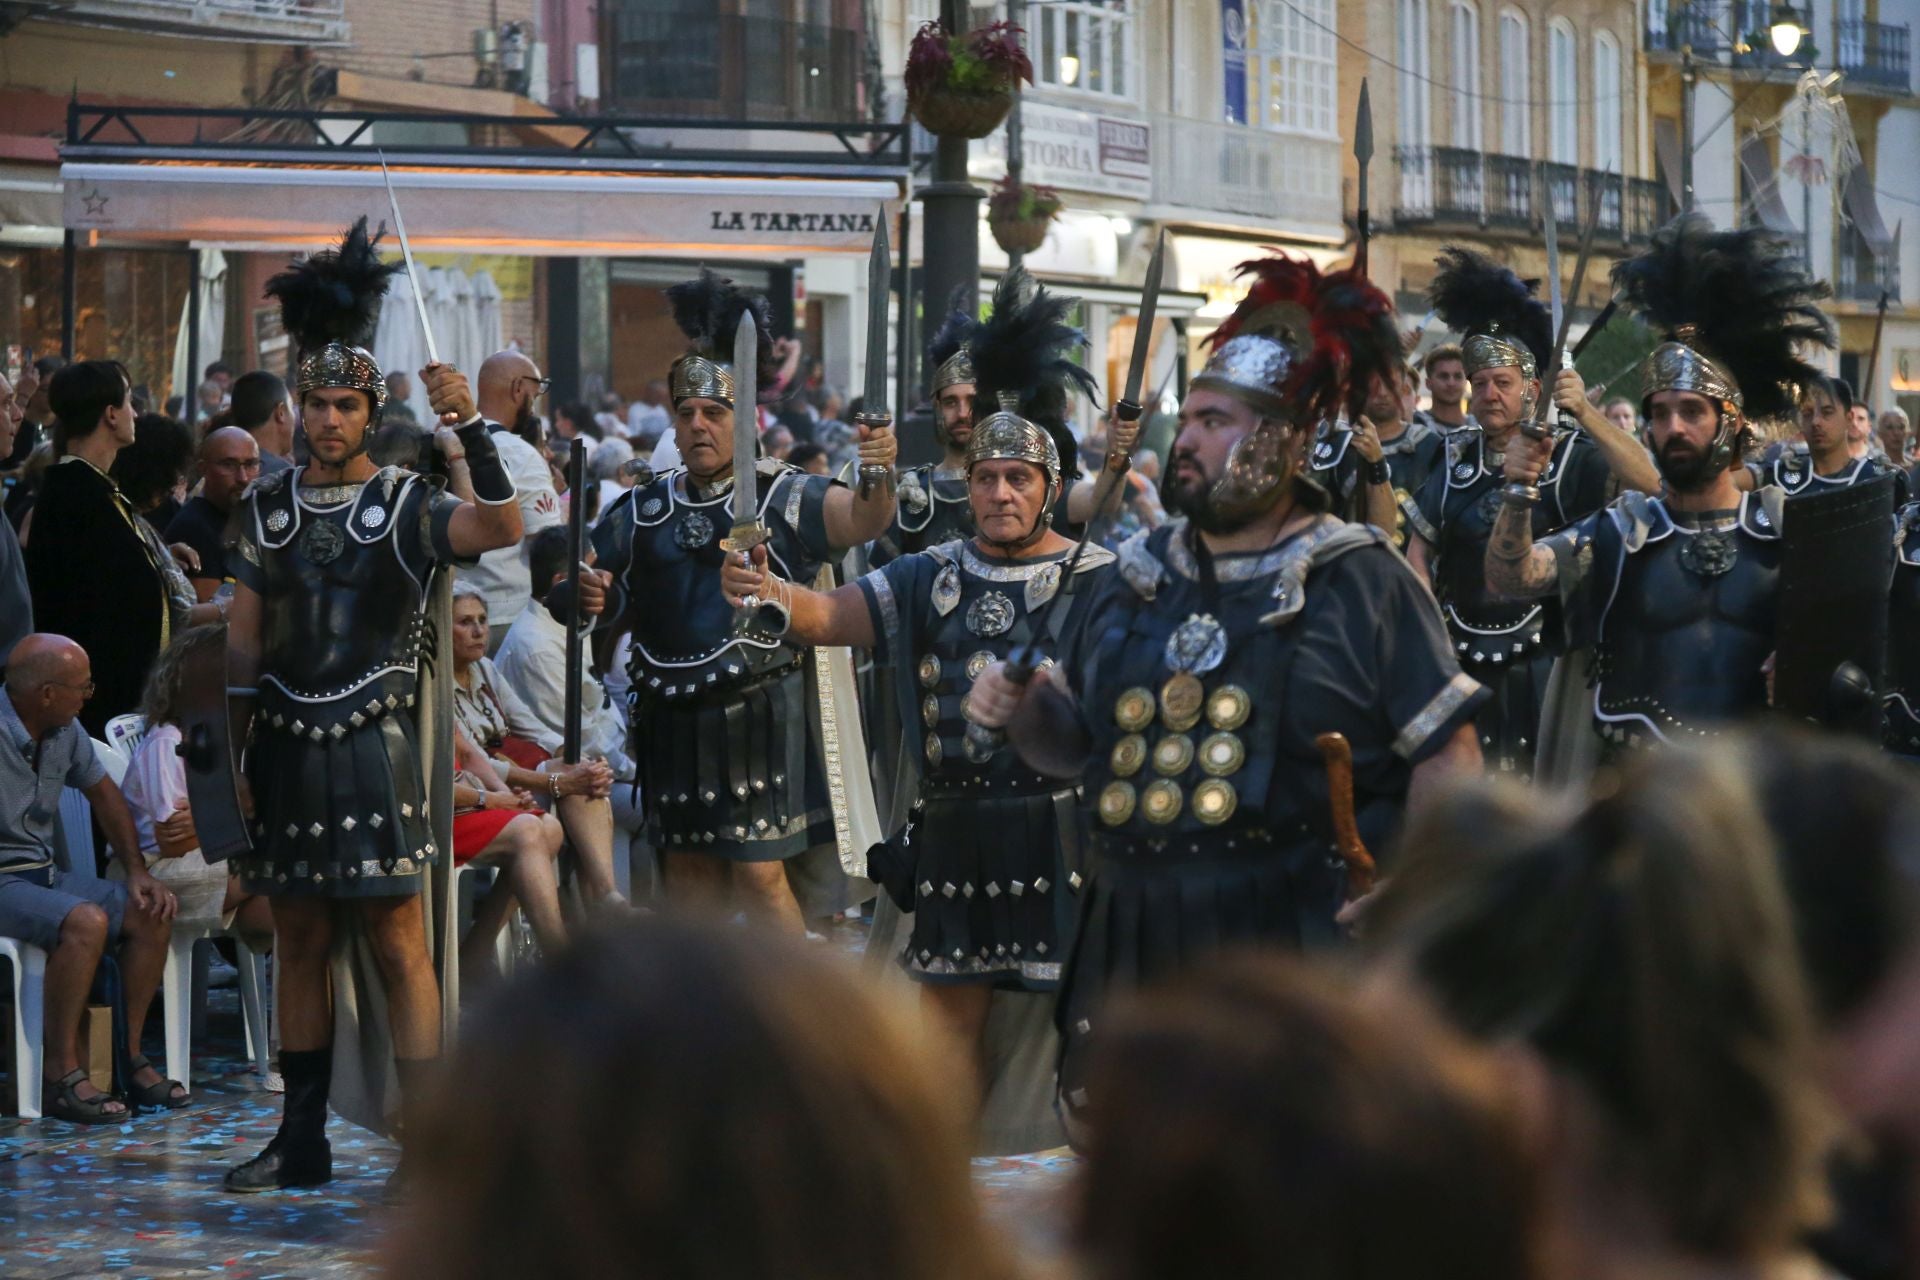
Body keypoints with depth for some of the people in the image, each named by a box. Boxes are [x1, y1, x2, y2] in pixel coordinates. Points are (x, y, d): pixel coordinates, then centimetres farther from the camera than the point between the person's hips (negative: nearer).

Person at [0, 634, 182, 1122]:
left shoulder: (64, 730, 5)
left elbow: (103, 794, 19)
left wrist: (137, 872, 10)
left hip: (43, 873, 9)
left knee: (151, 912, -5)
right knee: (86, 921, -32)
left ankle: (129, 1057, 2)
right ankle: (61, 1077, -25)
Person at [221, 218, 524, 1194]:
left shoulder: (404, 506, -2)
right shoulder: (268, 507, 10)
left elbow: (500, 528, -21)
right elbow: (245, 638, 12)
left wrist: (468, 429, -30)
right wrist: (236, 753, 8)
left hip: (373, 747, -4)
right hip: (288, 749, 4)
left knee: (398, 940, -6)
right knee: (300, 939, 10)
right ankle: (303, 1140, 18)